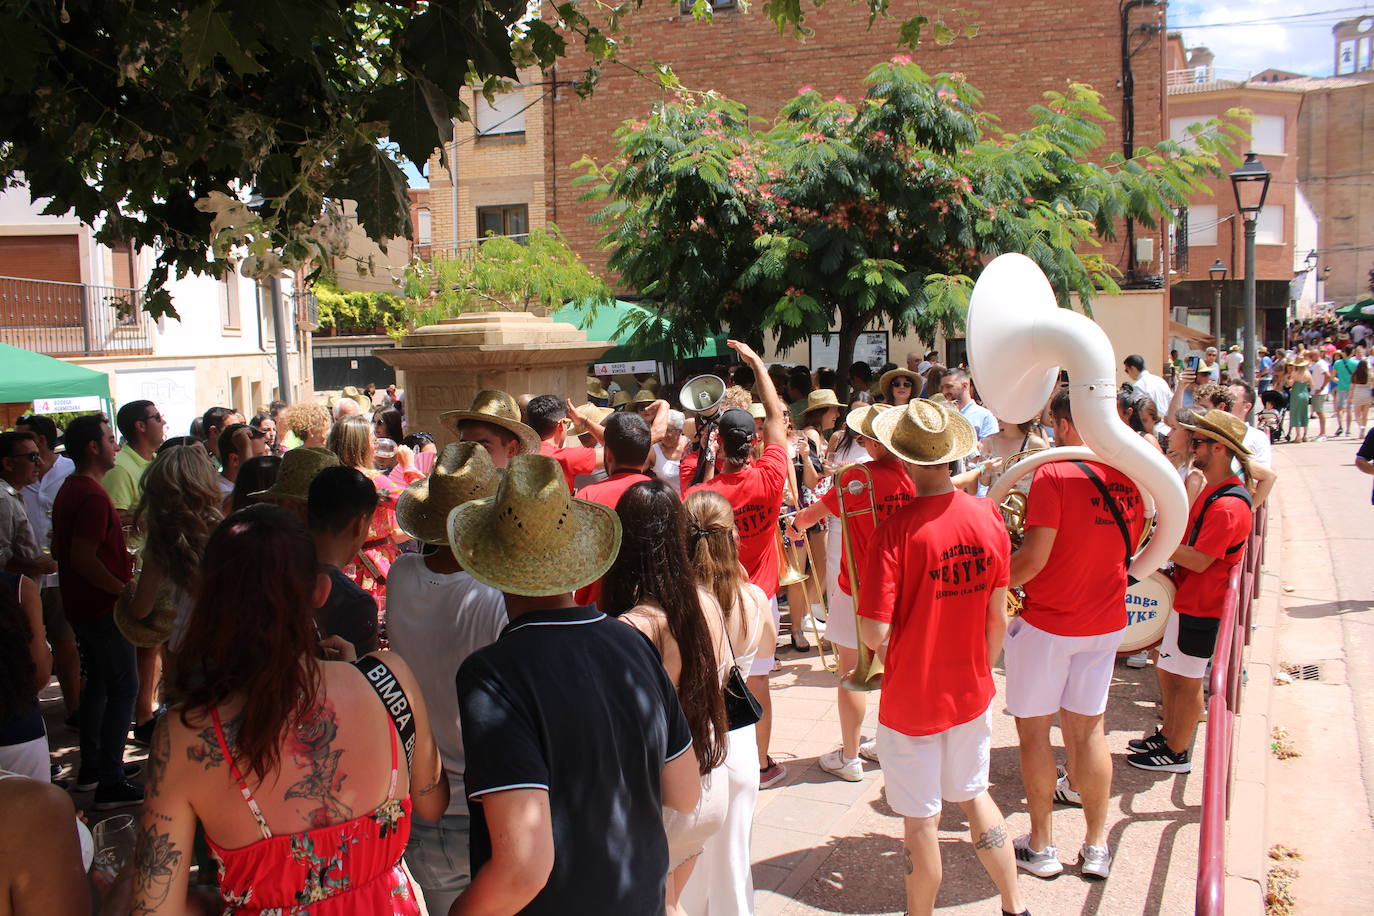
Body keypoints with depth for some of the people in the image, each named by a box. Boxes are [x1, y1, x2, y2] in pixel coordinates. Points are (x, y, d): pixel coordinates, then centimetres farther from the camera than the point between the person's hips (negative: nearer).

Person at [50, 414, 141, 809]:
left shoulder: (68, 490, 12)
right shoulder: (93, 496, -21)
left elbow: (62, 550, 20)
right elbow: (83, 558, -27)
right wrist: (123, 588, -19)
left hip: (80, 605, 11)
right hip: (102, 607, -11)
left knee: (99, 683, 19)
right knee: (124, 688, -6)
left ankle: (91, 768, 30)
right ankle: (110, 783, -3)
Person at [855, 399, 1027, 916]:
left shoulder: (897, 529, -24)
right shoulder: (988, 518, -8)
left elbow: (874, 634, -26)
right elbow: (997, 619, 1)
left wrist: (872, 625, -3)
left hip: (912, 700, -5)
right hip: (971, 693, 5)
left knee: (921, 822, 10)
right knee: (973, 796, 24)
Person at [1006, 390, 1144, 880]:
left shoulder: (1053, 475, -18)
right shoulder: (1128, 480, 1)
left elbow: (1033, 558, -22)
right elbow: (1129, 550, 12)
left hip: (1046, 622, -6)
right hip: (1106, 622, 6)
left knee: (1034, 730, 8)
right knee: (1088, 730, 15)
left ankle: (1042, 845, 17)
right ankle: (1096, 847, 23)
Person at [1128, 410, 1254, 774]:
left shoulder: (1228, 505, -24)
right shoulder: (1210, 490, 8)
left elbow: (1200, 560, -26)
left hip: (1200, 607, -10)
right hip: (1184, 597, 10)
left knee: (1187, 681, 4)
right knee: (1166, 669, 19)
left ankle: (1177, 754, 18)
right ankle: (1167, 736, 34)